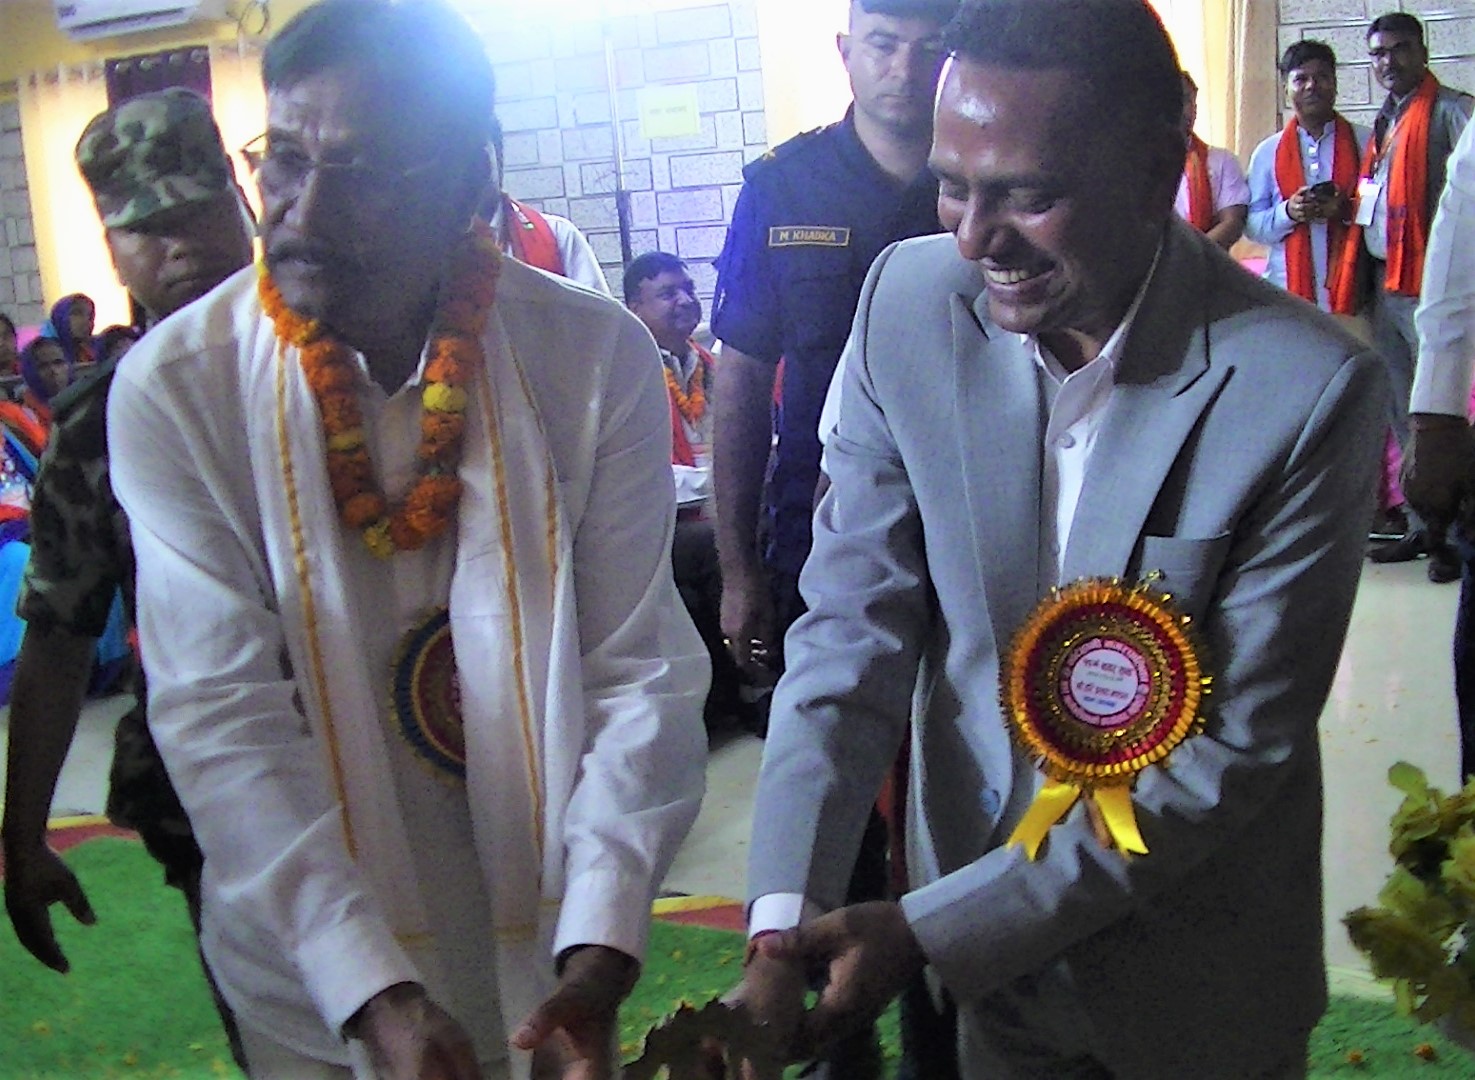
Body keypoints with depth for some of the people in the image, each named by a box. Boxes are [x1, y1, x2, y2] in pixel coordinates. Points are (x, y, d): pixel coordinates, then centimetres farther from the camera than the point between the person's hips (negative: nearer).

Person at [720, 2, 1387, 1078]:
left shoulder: (1311, 389, -24)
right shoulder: (909, 300, -14)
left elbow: (1236, 748, -19)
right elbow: (855, 626, -11)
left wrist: (930, 931, -22)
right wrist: (782, 923, -21)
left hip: (1196, 975, -2)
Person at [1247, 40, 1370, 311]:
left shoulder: (1366, 143, 7)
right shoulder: (1267, 153, 12)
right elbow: (1252, 225, 9)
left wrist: (1348, 210, -15)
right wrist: (1288, 212, -9)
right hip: (1289, 289, 1)